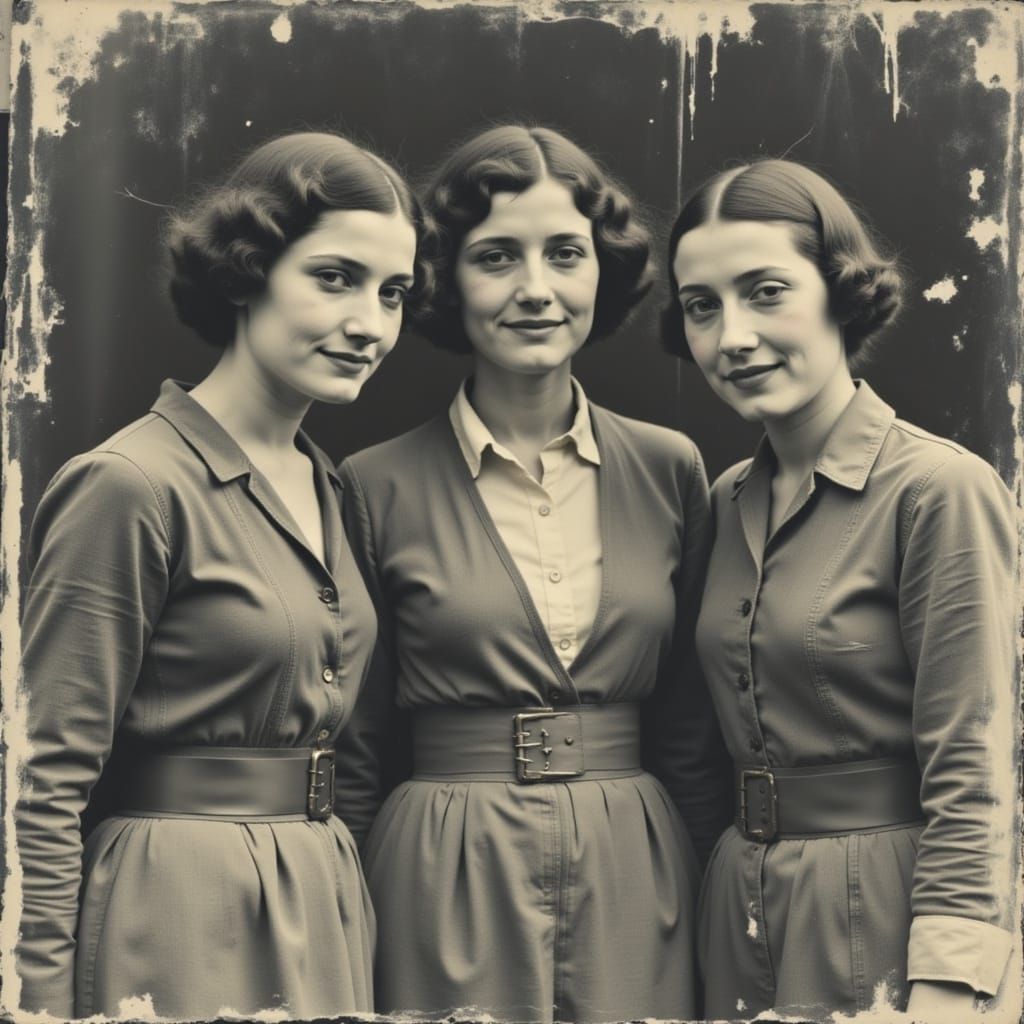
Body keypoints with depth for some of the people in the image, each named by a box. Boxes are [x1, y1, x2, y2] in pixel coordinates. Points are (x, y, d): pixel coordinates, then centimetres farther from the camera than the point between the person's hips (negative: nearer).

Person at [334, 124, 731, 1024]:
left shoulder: (670, 471, 3)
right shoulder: (378, 486, -4)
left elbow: (693, 741, 9)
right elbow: (356, 755, 3)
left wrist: (714, 908, 6)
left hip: (634, 878, 2)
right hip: (444, 883, -2)